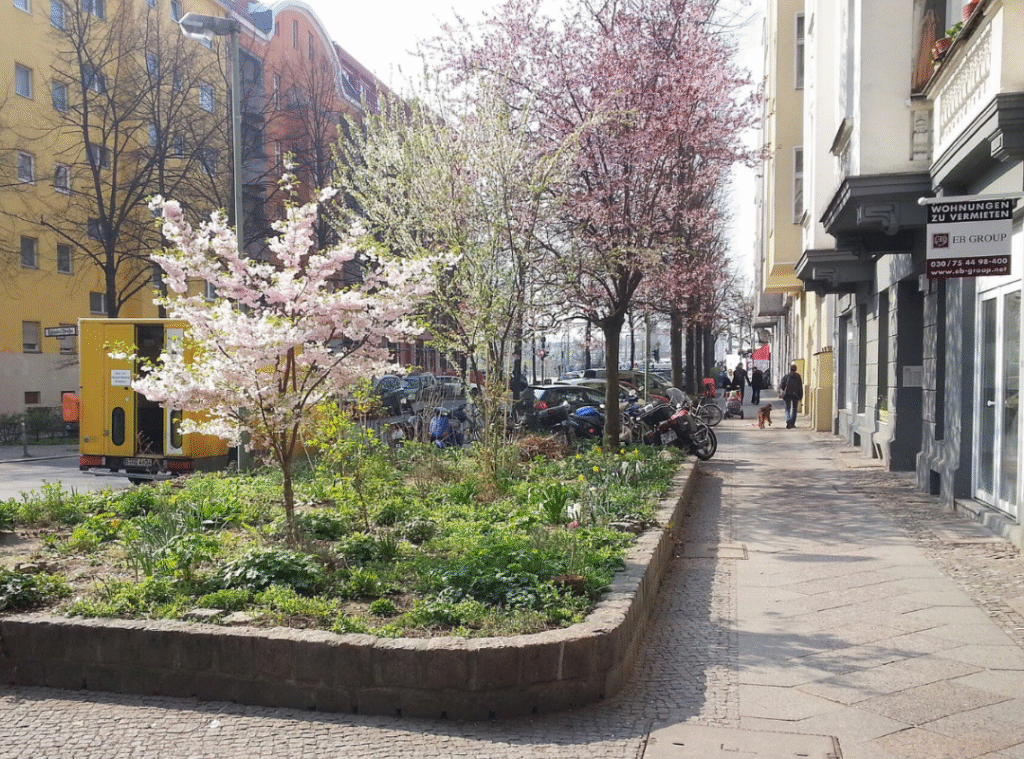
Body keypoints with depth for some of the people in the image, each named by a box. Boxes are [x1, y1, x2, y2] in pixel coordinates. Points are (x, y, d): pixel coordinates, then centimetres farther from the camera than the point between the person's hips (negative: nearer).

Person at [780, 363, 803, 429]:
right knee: (794, 409, 12)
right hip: (795, 395, 1)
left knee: (787, 409, 4)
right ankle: (792, 423, 10)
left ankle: (788, 420, -21)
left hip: (787, 395, -1)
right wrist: (800, 397, 5)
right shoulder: (798, 377, 1)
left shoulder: (786, 376, -3)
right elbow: (800, 388, 1)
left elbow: (782, 386, -2)